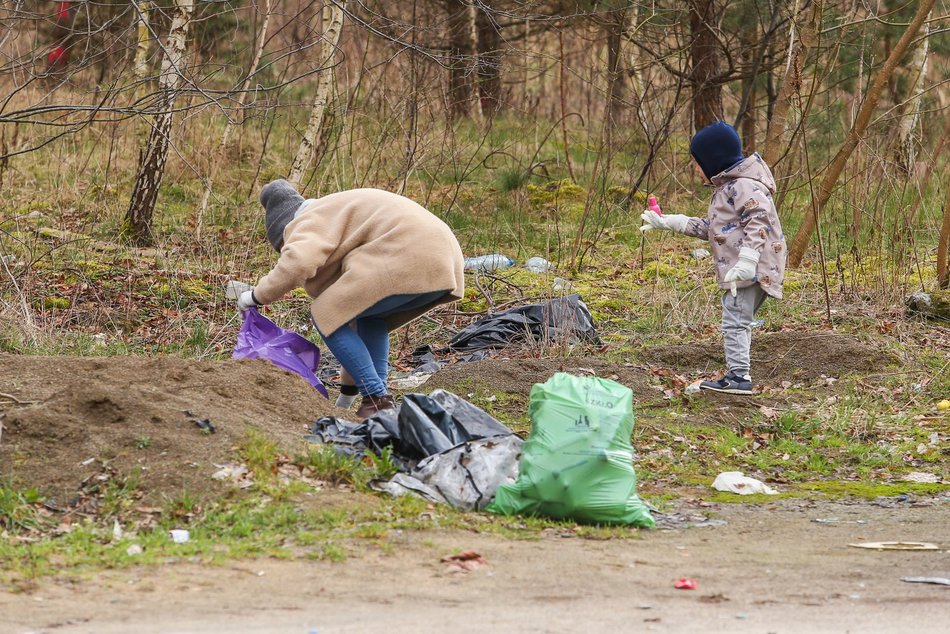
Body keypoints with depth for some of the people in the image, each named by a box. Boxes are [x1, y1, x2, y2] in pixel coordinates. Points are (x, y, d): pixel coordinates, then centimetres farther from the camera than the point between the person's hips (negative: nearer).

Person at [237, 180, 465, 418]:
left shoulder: (312, 222, 5)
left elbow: (297, 264, -20)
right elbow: (356, 309, 37)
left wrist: (258, 296, -2)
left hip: (408, 262, -10)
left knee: (327, 316, -1)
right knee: (368, 315, 31)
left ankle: (377, 401, -5)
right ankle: (378, 397, 20)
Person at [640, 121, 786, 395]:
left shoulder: (744, 186, -11)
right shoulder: (725, 187, 24)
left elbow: (759, 221, -24)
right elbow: (710, 228, 29)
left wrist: (746, 260, -32)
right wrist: (668, 222, 27)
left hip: (751, 269, -11)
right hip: (737, 270, 11)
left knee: (735, 321, -13)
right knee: (737, 321, 12)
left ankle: (739, 375, -15)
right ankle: (737, 375, 15)